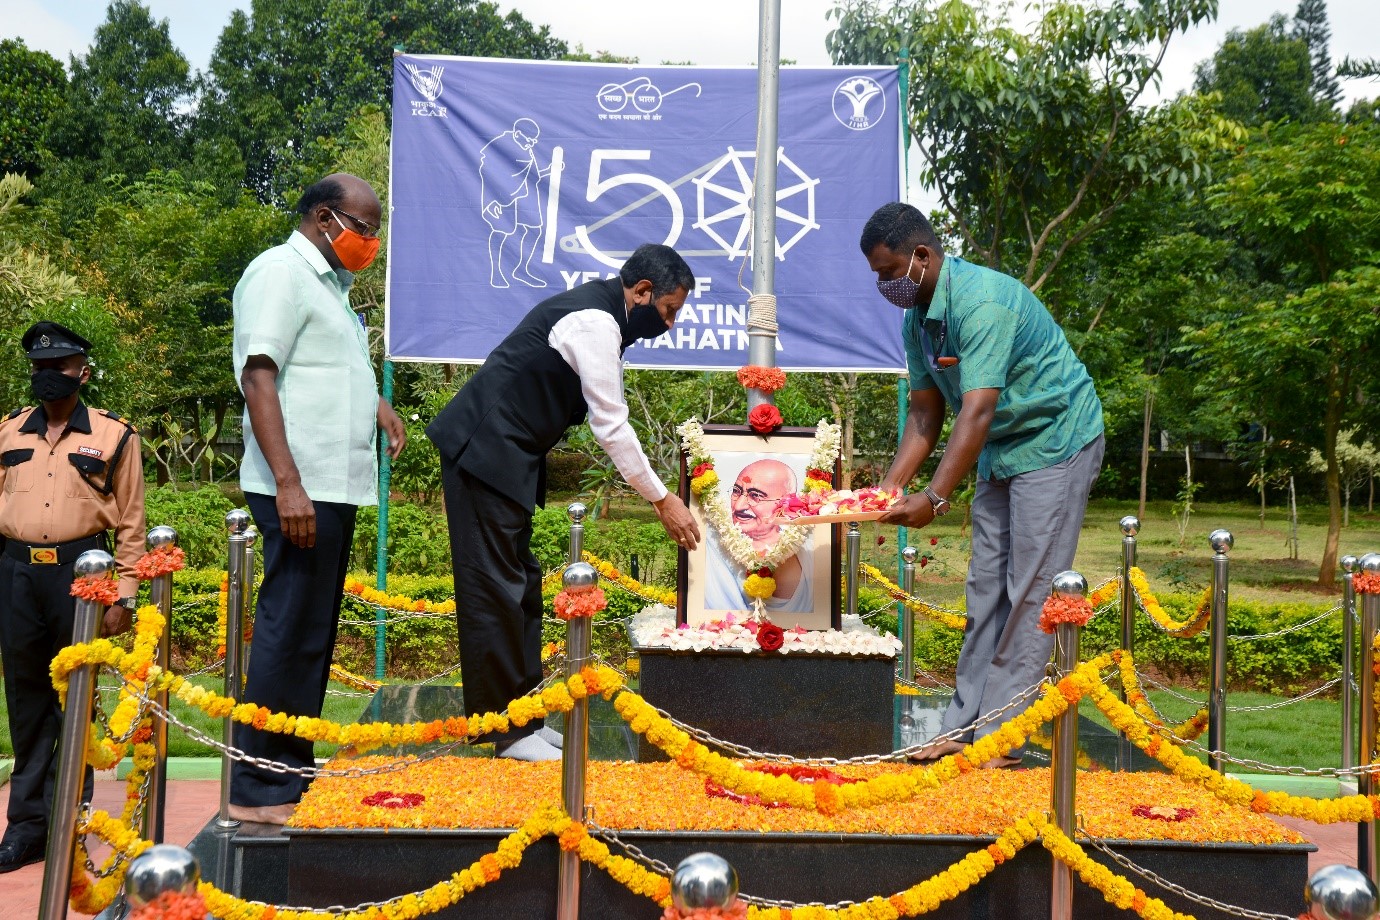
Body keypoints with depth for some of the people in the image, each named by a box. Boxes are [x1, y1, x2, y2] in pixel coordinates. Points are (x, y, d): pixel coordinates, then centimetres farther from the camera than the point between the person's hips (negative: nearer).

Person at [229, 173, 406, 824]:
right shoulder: (281, 272, -9)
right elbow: (258, 377, -18)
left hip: (335, 485, 10)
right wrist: (288, 483, -24)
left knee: (312, 635, 14)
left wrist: (373, 403, 15)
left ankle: (292, 769, 23)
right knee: (290, 635, -6)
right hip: (299, 489, -10)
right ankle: (260, 791, 1)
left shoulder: (329, 282, 19)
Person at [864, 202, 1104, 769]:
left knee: (1028, 592, -7)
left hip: (1056, 442, -9)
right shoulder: (917, 318, 2)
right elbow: (925, 412, 6)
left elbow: (977, 411, -32)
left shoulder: (982, 301, -27)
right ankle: (964, 723, 11)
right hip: (1001, 451, 9)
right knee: (986, 587, 7)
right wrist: (890, 487, -3)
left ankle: (1001, 735, -3)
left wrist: (935, 498, -34)